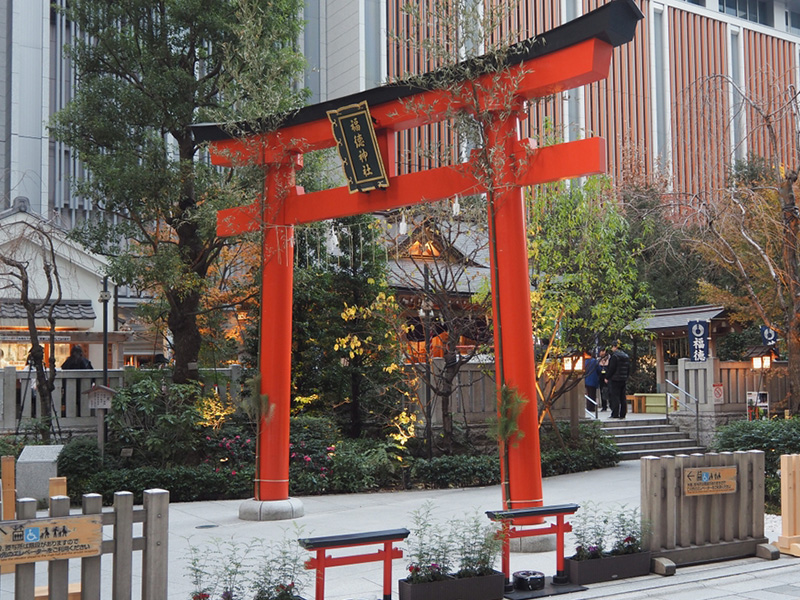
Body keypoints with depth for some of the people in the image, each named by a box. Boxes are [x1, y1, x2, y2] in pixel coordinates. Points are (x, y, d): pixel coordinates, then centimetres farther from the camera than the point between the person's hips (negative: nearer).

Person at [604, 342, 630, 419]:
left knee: (614, 396, -6)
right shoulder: (626, 356, 13)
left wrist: (607, 377, -6)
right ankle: (622, 414, 10)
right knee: (622, 397, 9)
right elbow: (629, 369, 17)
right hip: (623, 380, 8)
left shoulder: (615, 356, -12)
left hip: (615, 380, -8)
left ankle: (615, 414, -9)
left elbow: (611, 368, -15)